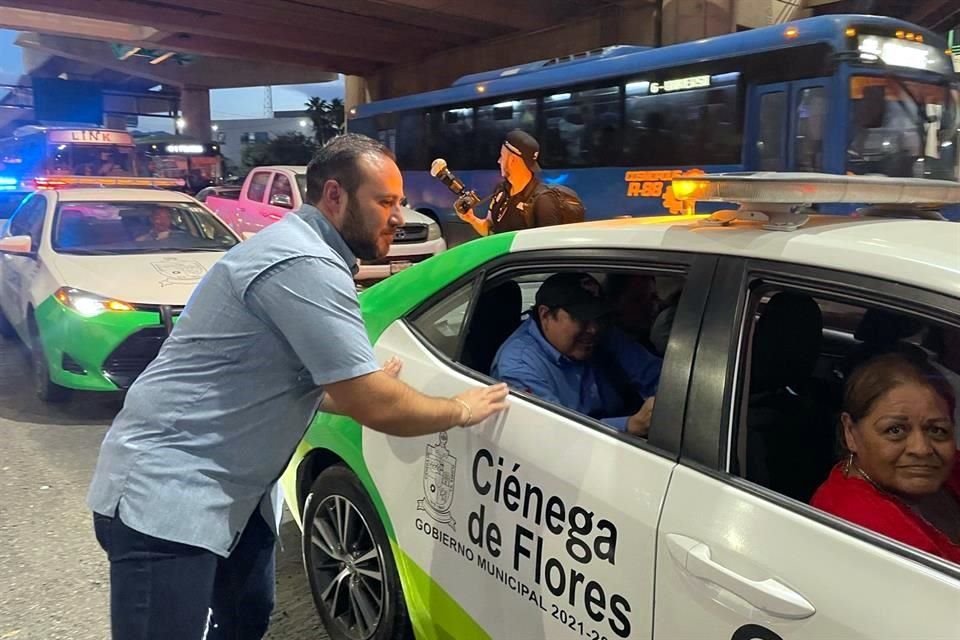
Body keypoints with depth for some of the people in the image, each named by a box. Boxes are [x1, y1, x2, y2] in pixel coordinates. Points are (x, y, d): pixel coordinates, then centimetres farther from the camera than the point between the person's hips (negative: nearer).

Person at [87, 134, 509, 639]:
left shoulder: (302, 249, 10)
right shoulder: (305, 267, -24)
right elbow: (375, 407, -24)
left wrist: (370, 385, 14)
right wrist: (461, 410, -7)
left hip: (229, 485, 11)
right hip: (165, 490, -10)